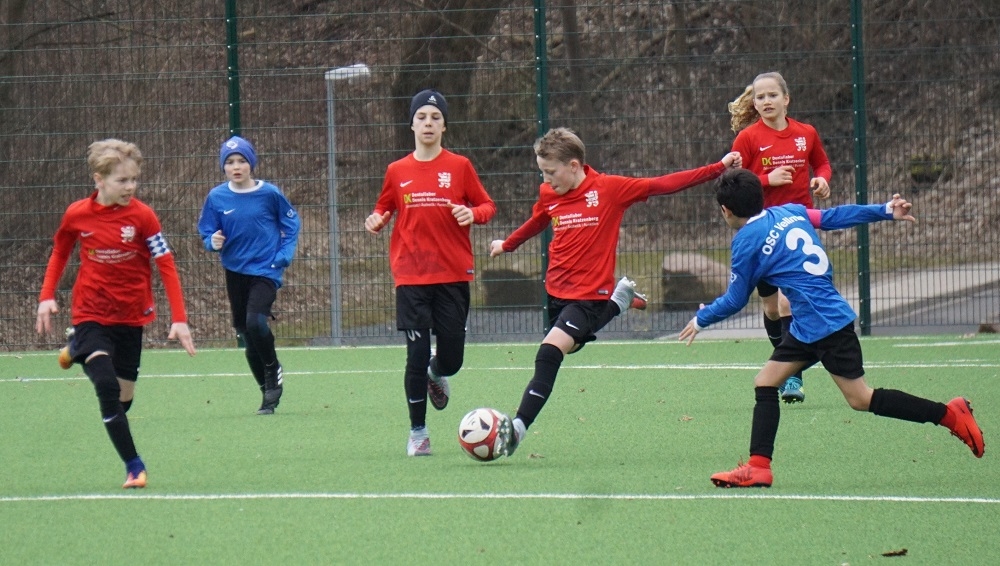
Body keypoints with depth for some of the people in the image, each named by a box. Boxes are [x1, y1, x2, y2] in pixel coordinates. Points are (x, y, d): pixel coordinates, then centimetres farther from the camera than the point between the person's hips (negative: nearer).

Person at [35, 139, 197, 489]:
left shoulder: (142, 215, -10)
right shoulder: (77, 215, -7)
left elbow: (166, 266, -9)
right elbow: (59, 252, 12)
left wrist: (179, 319, -15)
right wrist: (47, 296, 2)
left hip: (131, 316, 2)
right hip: (91, 313, -2)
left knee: (124, 399, 9)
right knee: (108, 386, -20)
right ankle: (133, 467, -14)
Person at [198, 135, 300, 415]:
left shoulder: (269, 193, -7)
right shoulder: (217, 198, -2)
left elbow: (291, 223, 4)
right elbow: (206, 232, 6)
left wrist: (284, 254, -7)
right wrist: (213, 242, -17)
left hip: (265, 270, -4)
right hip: (235, 272, 4)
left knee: (255, 322, -25)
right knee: (246, 334, 8)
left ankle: (273, 371, 1)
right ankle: (268, 393, 20)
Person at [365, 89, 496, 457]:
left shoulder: (460, 167, 2)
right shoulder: (397, 171, 5)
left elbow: (487, 206, 7)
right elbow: (384, 209, 18)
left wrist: (473, 213, -14)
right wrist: (376, 221, -5)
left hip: (454, 275, 0)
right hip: (411, 277, 0)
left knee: (451, 359, 0)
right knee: (416, 356, -7)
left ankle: (436, 376, 39)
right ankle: (418, 432, 7)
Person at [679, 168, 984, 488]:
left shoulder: (746, 241, -11)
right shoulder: (790, 212, 9)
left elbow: (735, 300, -3)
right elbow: (837, 216, 10)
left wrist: (701, 320, 14)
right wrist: (886, 211, 16)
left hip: (826, 323, -10)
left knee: (860, 399, -1)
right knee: (765, 383, 7)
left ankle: (949, 414, 2)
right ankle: (758, 467, 3)